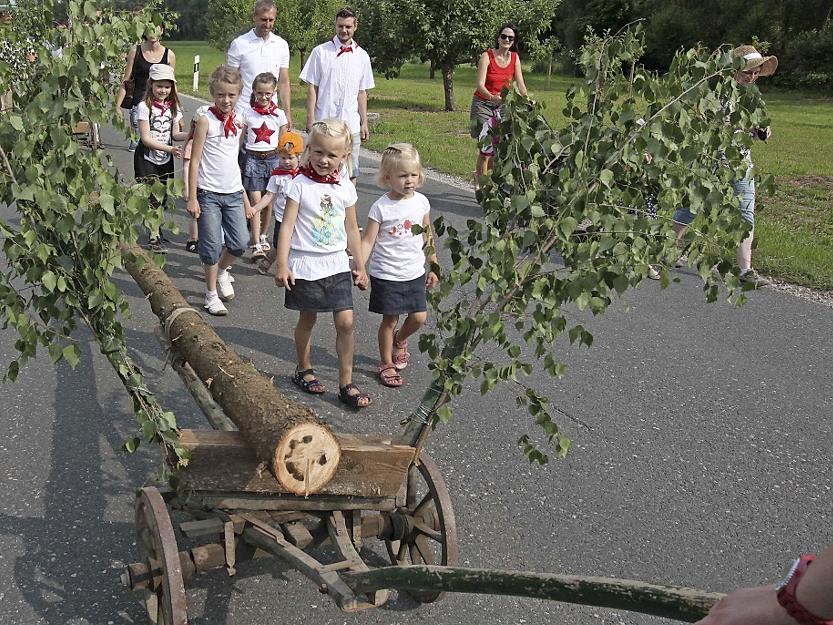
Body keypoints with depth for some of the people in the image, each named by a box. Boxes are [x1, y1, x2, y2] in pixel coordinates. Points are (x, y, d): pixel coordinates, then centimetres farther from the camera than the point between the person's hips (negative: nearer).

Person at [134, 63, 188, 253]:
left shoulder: (174, 107, 4)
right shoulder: (144, 106, -12)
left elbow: (175, 134, 4)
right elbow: (146, 138, -16)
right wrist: (170, 149, -25)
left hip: (166, 159, 5)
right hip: (147, 159, -5)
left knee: (162, 197, 10)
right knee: (152, 198, -6)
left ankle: (155, 231, 26)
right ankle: (155, 237, 4)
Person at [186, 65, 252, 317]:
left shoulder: (239, 122, 8)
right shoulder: (206, 120, -8)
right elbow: (195, 160, -8)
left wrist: (244, 194, 18)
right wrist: (192, 198, -12)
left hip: (233, 192, 5)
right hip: (208, 193, -5)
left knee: (240, 243, 2)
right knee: (212, 246, -1)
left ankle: (221, 271, 32)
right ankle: (211, 294, 13)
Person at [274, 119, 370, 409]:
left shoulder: (346, 187, 2)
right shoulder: (300, 184, -9)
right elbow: (287, 226, -10)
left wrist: (360, 266, 13)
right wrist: (282, 265, -15)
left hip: (337, 265, 3)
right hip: (305, 265, -3)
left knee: (346, 322, -3)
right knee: (307, 320, 11)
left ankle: (346, 383, 8)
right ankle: (304, 370, 34)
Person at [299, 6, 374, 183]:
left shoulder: (362, 56, 9)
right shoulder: (321, 52, 0)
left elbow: (362, 92, 12)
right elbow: (312, 87, 0)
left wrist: (364, 123, 9)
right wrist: (311, 119, -5)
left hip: (351, 125, 3)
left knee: (351, 172, 6)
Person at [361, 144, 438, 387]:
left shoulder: (421, 202, -1)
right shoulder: (381, 207, -14)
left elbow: (427, 236, 10)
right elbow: (368, 240, -12)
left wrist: (434, 267, 12)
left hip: (414, 273, 4)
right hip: (386, 274, -4)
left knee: (419, 317, 5)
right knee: (390, 320, 5)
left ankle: (399, 340, 37)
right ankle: (386, 364, 24)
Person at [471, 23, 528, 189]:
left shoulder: (515, 58, 3)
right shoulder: (487, 56, -11)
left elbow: (520, 84, 1)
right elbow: (480, 85, -19)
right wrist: (492, 97, -38)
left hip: (502, 104, 4)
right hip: (483, 103, -4)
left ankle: (479, 174, 22)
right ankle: (480, 185, 2)